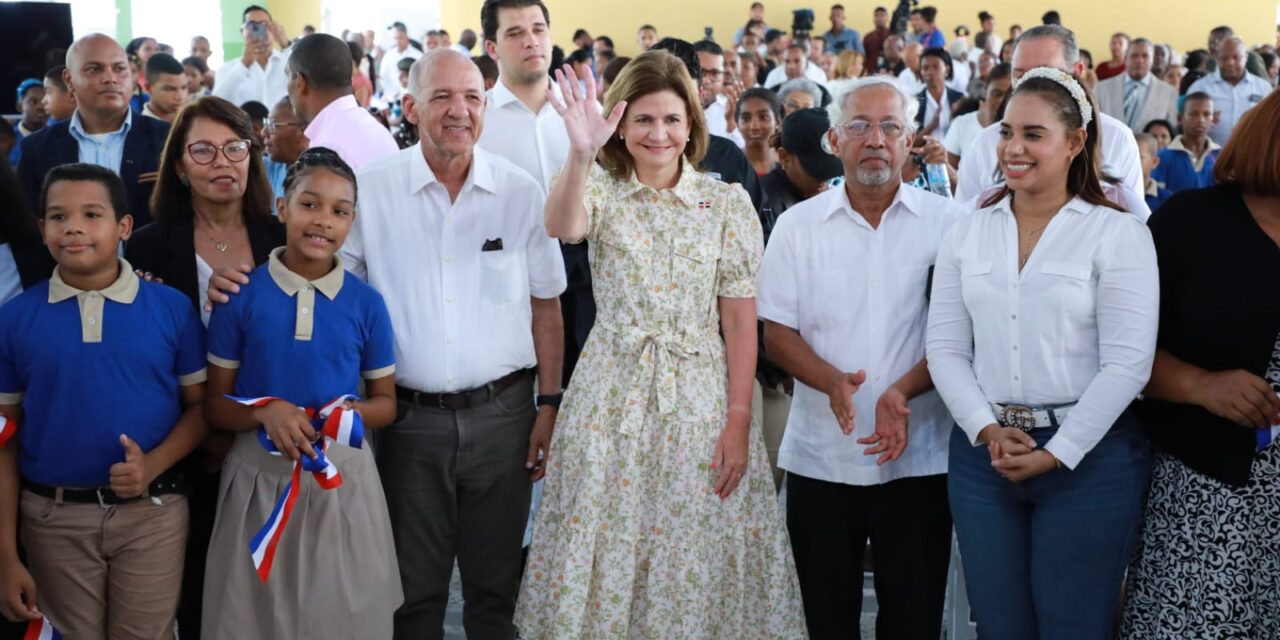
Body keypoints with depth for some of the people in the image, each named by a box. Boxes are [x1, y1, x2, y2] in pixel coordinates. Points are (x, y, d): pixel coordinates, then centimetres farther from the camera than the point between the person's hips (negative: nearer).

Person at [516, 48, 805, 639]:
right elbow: (562, 227, -24)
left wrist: (738, 421, -7)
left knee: (695, 557, 5)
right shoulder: (602, 190, 0)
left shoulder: (727, 203, 0)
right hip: (614, 394, 0)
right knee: (609, 549, 6)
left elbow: (740, 320, -1)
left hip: (700, 396, 0)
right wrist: (581, 153, -41)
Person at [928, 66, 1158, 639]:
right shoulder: (967, 232, 8)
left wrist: (1055, 454, -13)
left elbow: (1127, 363, -10)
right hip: (983, 452, 4)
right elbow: (945, 349, 5)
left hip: (1086, 456, -3)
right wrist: (987, 431, -9)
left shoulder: (1118, 233, -4)